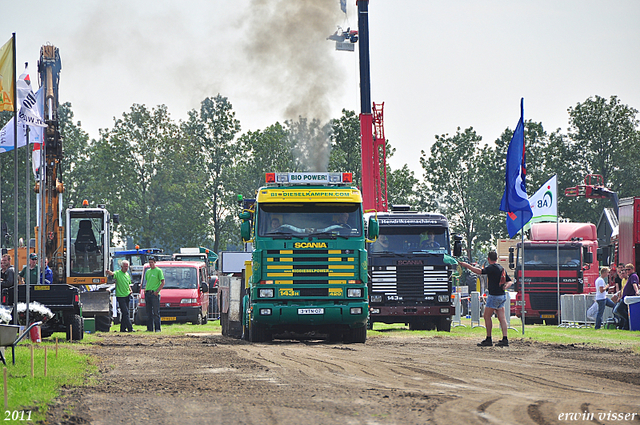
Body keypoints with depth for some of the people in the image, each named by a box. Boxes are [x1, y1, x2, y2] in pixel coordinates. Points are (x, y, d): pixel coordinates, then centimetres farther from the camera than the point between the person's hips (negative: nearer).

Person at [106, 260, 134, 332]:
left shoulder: (127, 275, 15)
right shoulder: (118, 273, -7)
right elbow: (112, 274, -29)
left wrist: (130, 290, 8)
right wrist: (109, 272, -53)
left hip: (127, 296, 7)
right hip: (120, 296, -7)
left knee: (125, 313, 10)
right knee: (125, 312, -11)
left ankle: (123, 328, 16)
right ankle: (130, 328, -13)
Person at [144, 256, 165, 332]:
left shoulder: (158, 271, -2)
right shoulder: (148, 271, 18)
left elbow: (163, 282, -5)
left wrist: (157, 291, -14)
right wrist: (145, 290, 10)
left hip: (155, 294, -7)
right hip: (148, 293, 7)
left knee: (156, 312, -8)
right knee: (149, 313, 7)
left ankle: (157, 328, -6)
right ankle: (150, 328, 10)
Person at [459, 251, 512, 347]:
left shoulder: (492, 268, -13)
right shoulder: (501, 268, 15)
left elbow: (480, 271, -26)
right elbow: (509, 281, 20)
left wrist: (467, 265, -22)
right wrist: (506, 286, 0)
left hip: (494, 296, -9)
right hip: (502, 296, 9)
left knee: (487, 317, -1)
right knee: (502, 318, 5)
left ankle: (488, 340, 0)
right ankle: (505, 339, -1)